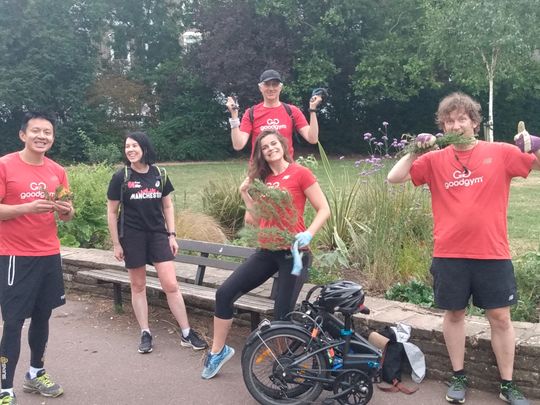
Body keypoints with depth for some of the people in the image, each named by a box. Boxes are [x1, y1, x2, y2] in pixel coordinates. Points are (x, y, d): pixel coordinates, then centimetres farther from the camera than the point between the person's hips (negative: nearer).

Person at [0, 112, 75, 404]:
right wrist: (27, 207, -23)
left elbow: (67, 214, 14)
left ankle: (36, 373, 31)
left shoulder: (57, 171, 7)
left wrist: (66, 210, -9)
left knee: (43, 315, 14)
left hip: (50, 255, 5)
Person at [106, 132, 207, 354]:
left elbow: (167, 205, 9)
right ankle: (145, 333, 19)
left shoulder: (159, 174, 2)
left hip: (158, 234, 1)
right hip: (132, 237, -1)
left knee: (171, 285, -3)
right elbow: (112, 212, -2)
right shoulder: (121, 177, -5)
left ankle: (187, 334, 6)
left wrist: (172, 235, 3)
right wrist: (116, 244, -4)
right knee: (138, 286, 8)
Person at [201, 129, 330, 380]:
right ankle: (218, 351, 17)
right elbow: (260, 220, 12)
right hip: (267, 251, 6)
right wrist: (245, 194, 4)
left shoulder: (300, 173, -6)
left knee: (283, 313, -2)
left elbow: (324, 210, -7)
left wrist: (308, 233, -21)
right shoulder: (263, 179, 12)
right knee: (225, 293, -1)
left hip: (293, 251, -6)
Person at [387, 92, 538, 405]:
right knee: (454, 313, 11)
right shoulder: (435, 160, 2)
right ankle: (459, 377, 28)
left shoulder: (501, 153, 1)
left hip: (493, 253, -1)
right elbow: (394, 178, -2)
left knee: (500, 317, 7)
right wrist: (417, 150, -13)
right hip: (449, 254, 1)